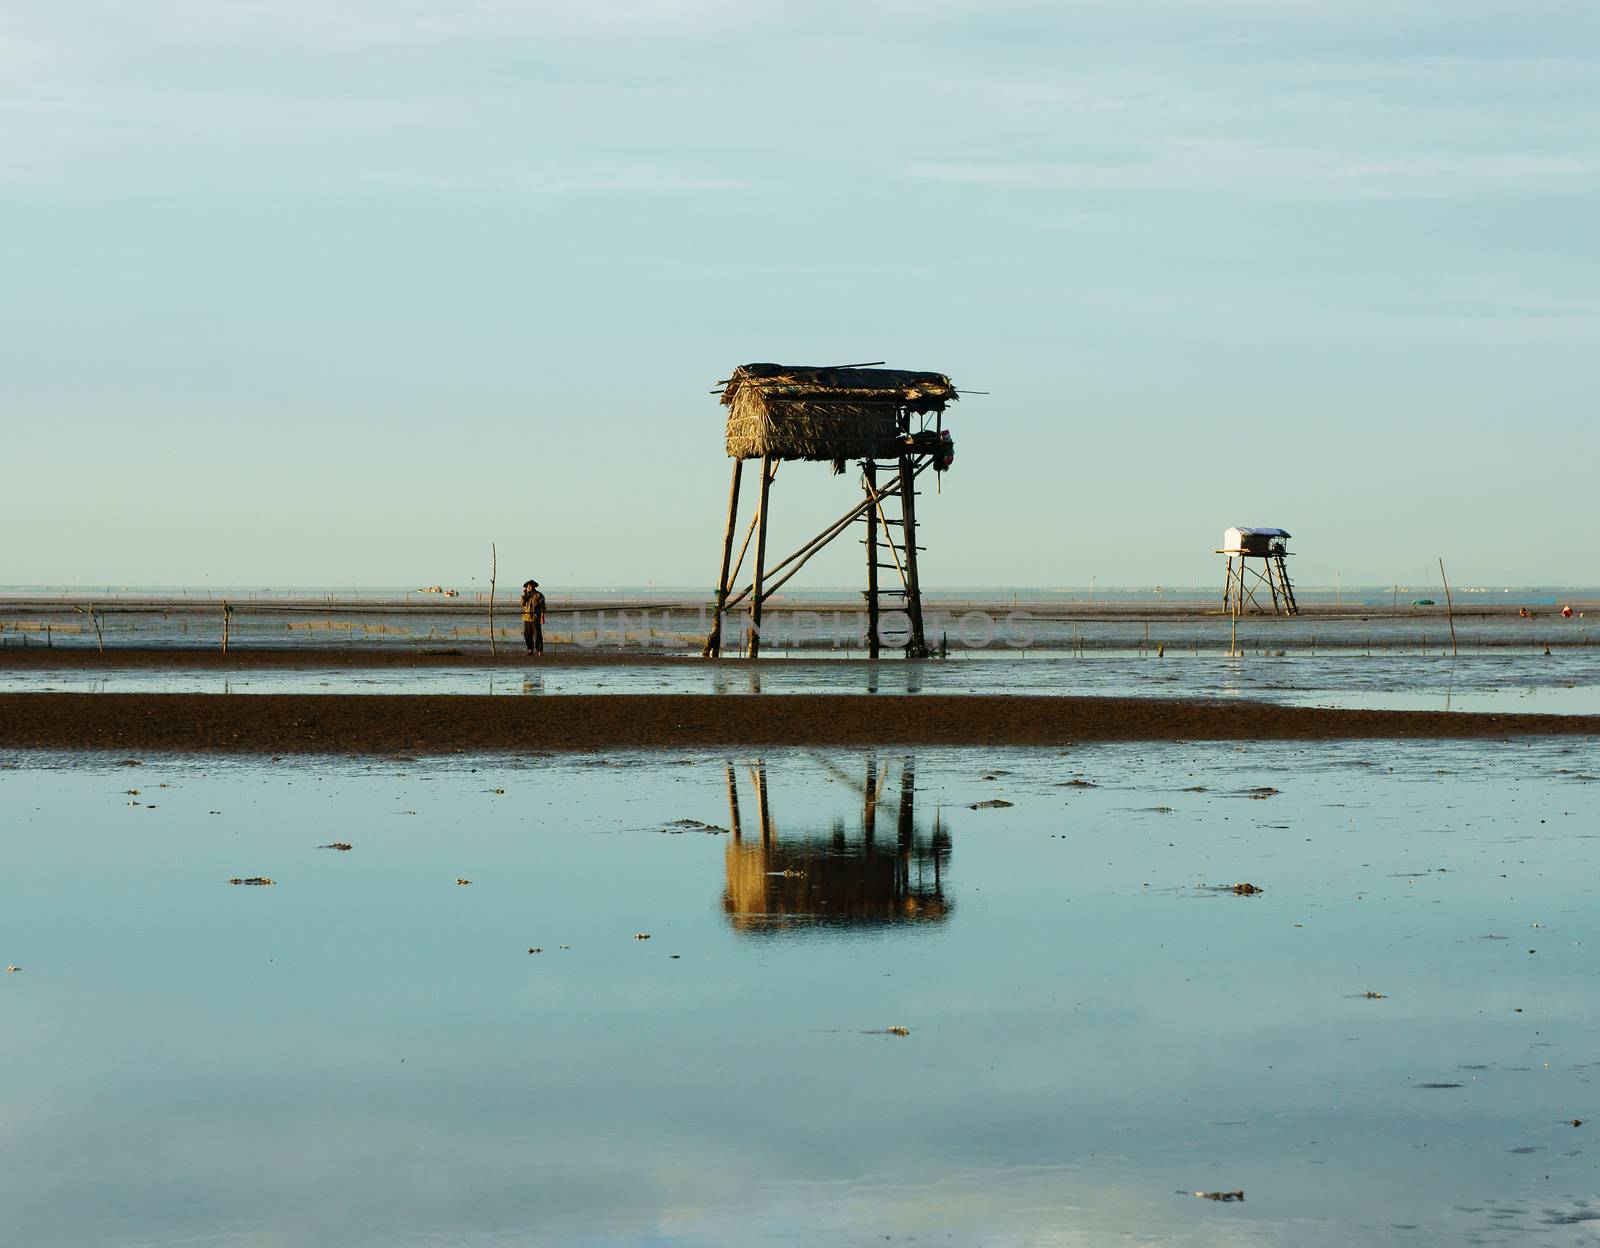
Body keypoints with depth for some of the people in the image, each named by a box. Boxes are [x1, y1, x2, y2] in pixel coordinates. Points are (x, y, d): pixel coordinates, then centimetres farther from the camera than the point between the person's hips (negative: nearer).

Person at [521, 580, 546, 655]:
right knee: (527, 634, 4)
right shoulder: (526, 595, 14)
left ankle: (539, 650, -2)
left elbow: (542, 607, -5)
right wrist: (524, 595, -4)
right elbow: (522, 604, 2)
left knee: (537, 634, -5)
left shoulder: (538, 595, -2)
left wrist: (542, 617, -12)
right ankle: (530, 650, 12)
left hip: (535, 618, -5)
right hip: (526, 617, 5)